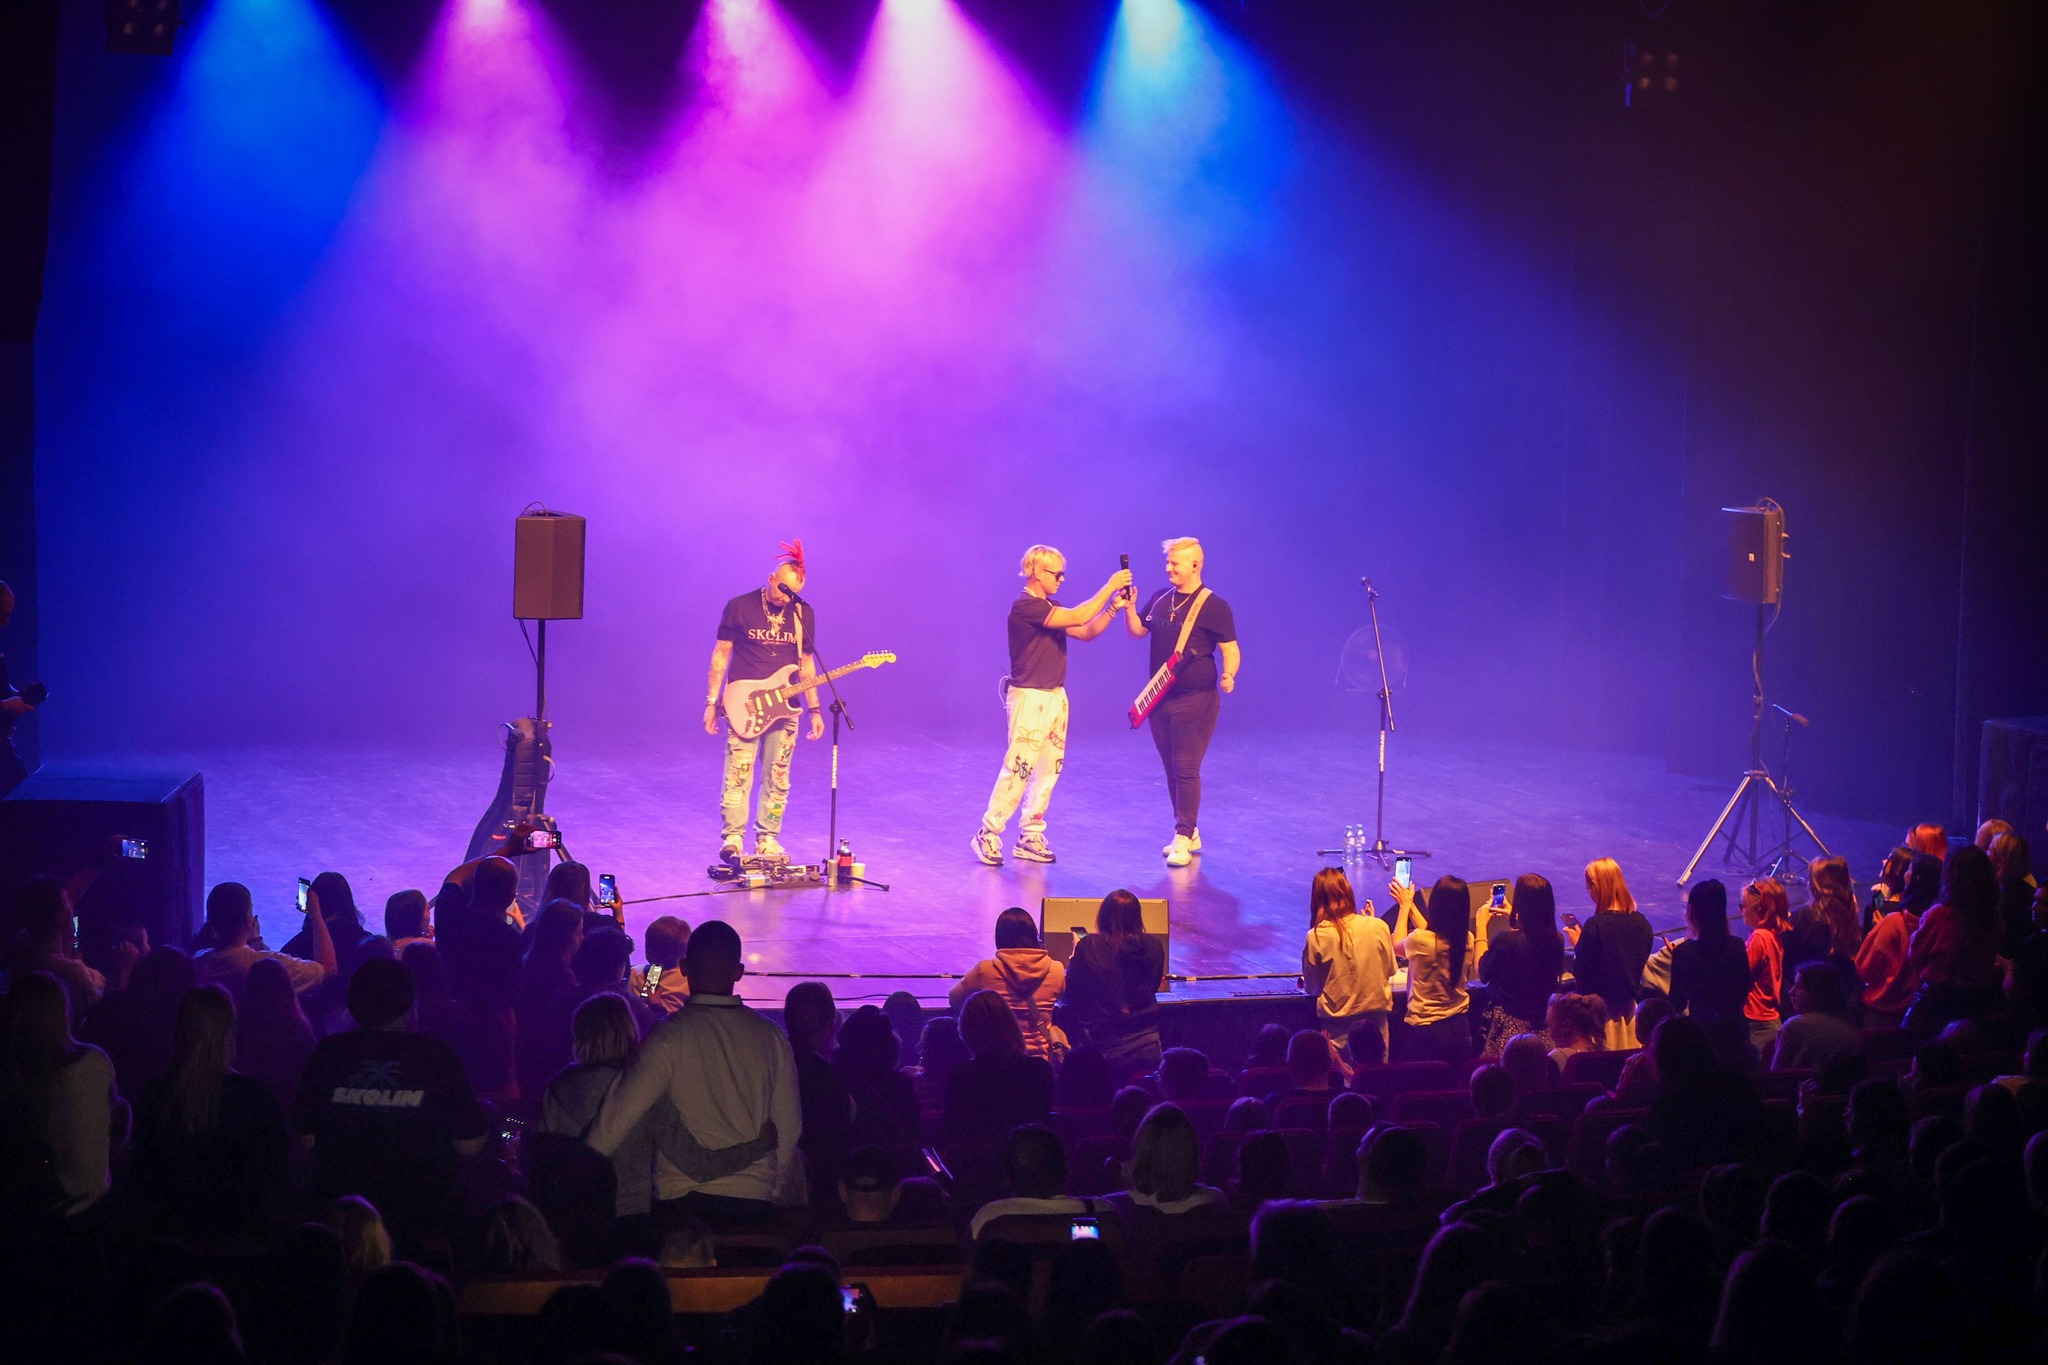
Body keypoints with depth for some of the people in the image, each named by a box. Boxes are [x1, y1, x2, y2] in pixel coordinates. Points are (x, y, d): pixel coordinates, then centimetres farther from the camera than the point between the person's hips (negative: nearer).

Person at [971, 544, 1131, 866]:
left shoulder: (1050, 607, 15)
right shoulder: (1026, 606, -15)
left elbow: (1086, 632, 14)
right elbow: (1076, 618, -23)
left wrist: (1113, 608, 1)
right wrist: (1110, 587, -18)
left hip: (1055, 696, 9)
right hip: (1030, 697, -9)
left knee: (1048, 770, 8)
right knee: (1018, 769, -10)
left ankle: (1029, 838, 13)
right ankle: (988, 836, -3)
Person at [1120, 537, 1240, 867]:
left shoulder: (1213, 606, -8)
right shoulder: (1160, 599, 11)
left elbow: (1230, 650, -7)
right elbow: (1138, 631, 15)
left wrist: (1228, 674, -26)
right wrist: (1129, 608, -4)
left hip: (1196, 700, -7)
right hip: (1160, 699, 7)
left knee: (1186, 769, -10)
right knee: (1172, 769, 11)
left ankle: (1183, 839, -8)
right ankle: (1190, 833, 22)